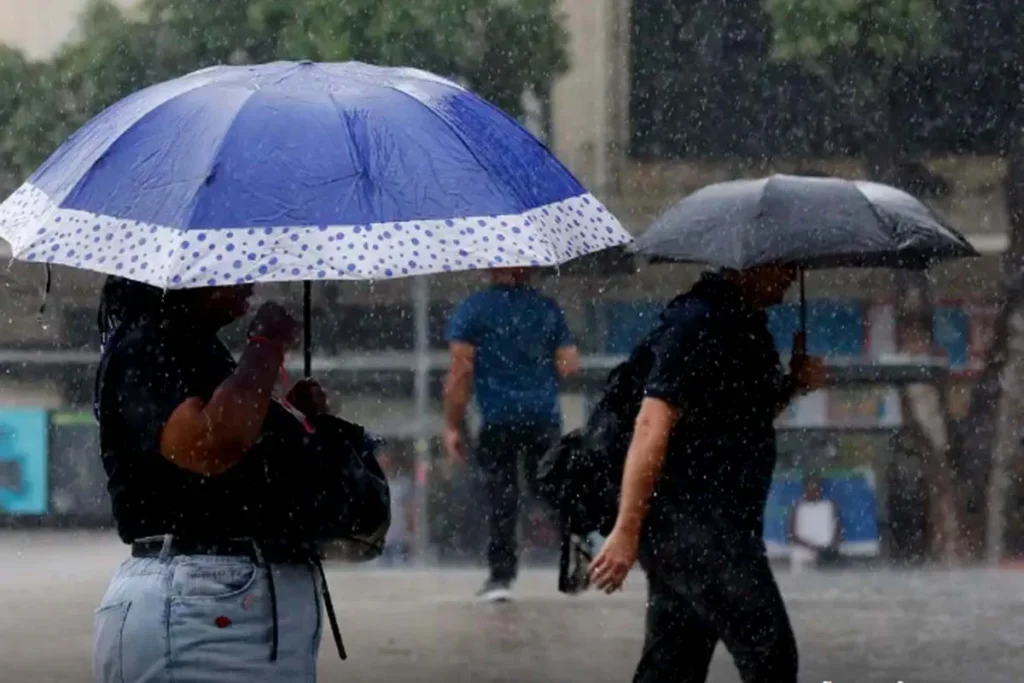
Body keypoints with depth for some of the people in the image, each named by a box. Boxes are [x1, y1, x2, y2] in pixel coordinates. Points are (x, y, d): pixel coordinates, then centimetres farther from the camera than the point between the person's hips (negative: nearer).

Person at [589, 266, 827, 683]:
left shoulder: (743, 323, 17)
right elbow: (653, 424, -19)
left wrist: (792, 386, 8)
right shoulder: (699, 320, -13)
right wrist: (626, 531, -22)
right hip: (693, 524, -10)